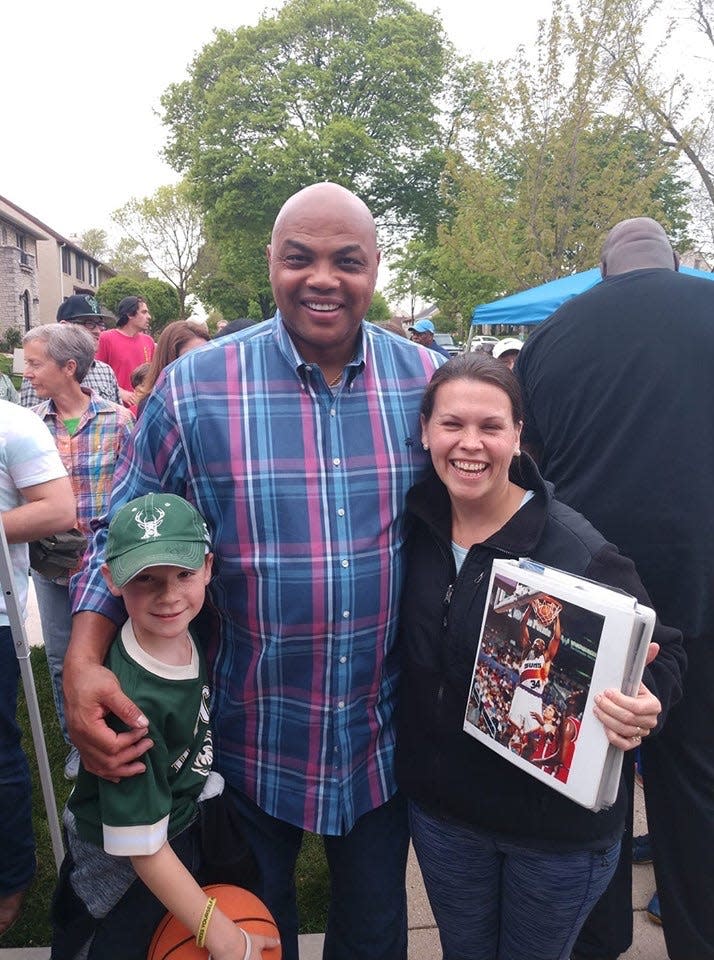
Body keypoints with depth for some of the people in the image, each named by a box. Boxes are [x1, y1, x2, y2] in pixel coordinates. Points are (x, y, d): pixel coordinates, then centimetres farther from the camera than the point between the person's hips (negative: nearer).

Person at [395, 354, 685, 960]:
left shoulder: (577, 550, -25)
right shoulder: (417, 526, -9)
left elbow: (661, 651, -14)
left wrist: (644, 708, -33)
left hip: (560, 825, -3)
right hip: (440, 805, 4)